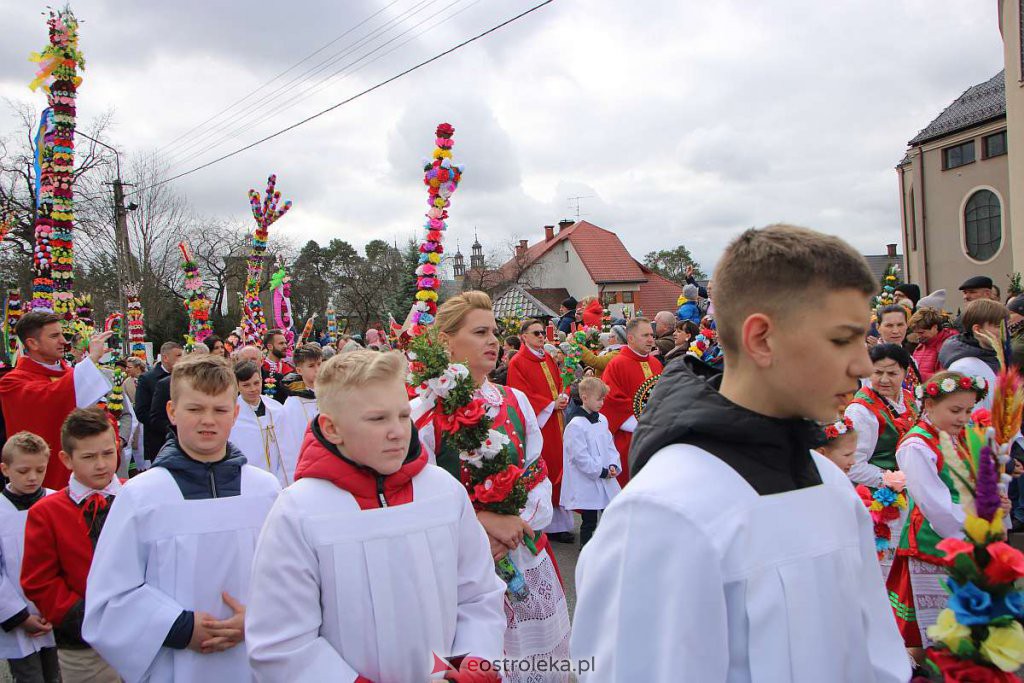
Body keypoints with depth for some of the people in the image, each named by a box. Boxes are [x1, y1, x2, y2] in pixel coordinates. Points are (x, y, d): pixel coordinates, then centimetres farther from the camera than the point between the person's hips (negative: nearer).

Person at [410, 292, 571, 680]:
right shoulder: (424, 413, -10)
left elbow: (540, 479, 5)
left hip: (525, 556, 5)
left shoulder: (515, 401, 6)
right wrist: (484, 521, -17)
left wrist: (510, 532, -10)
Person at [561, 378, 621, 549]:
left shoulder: (602, 420, 7)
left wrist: (613, 465, -4)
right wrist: (601, 471, -15)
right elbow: (580, 456, -18)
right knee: (589, 522, 2)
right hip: (586, 483, -7)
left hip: (606, 480, 7)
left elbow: (610, 445, 12)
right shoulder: (575, 425, -16)